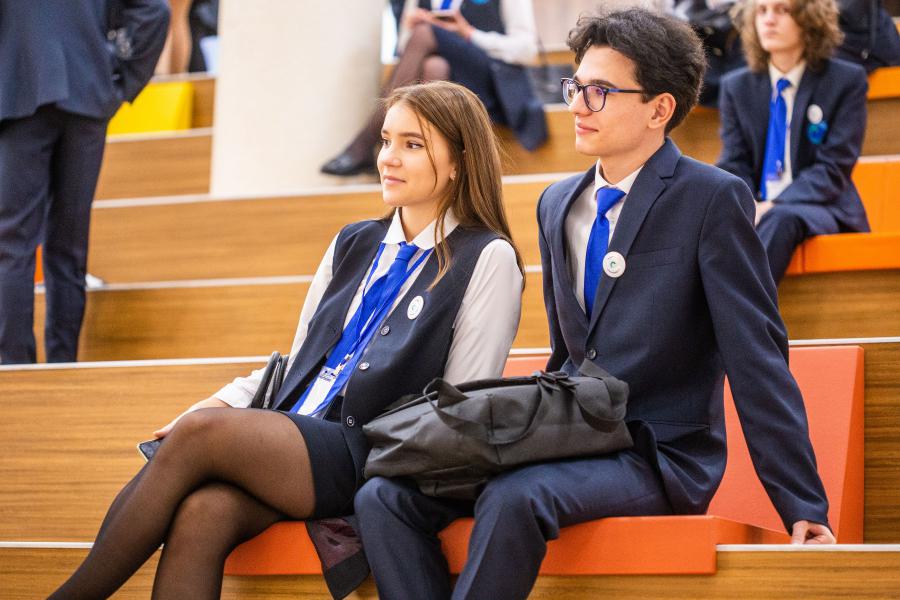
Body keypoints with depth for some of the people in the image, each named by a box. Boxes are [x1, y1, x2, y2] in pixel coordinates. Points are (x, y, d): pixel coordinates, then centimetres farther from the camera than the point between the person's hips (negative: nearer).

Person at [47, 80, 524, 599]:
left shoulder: (488, 259, 3)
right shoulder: (353, 246, 23)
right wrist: (224, 402, 3)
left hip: (367, 459, -5)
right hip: (289, 437, 5)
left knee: (200, 433, -27)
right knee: (203, 512, -29)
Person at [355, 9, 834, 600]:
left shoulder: (713, 199, -6)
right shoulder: (558, 204, 15)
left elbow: (757, 357, -10)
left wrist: (803, 506, -12)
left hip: (659, 457, -7)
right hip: (568, 438, 7)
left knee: (513, 499, -35)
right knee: (384, 497, -14)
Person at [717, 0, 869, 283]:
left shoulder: (847, 81, 2)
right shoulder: (736, 87, 14)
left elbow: (833, 169, -6)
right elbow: (735, 167, 7)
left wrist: (774, 206, -21)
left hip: (821, 210, -3)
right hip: (757, 211, 3)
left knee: (780, 220, -39)